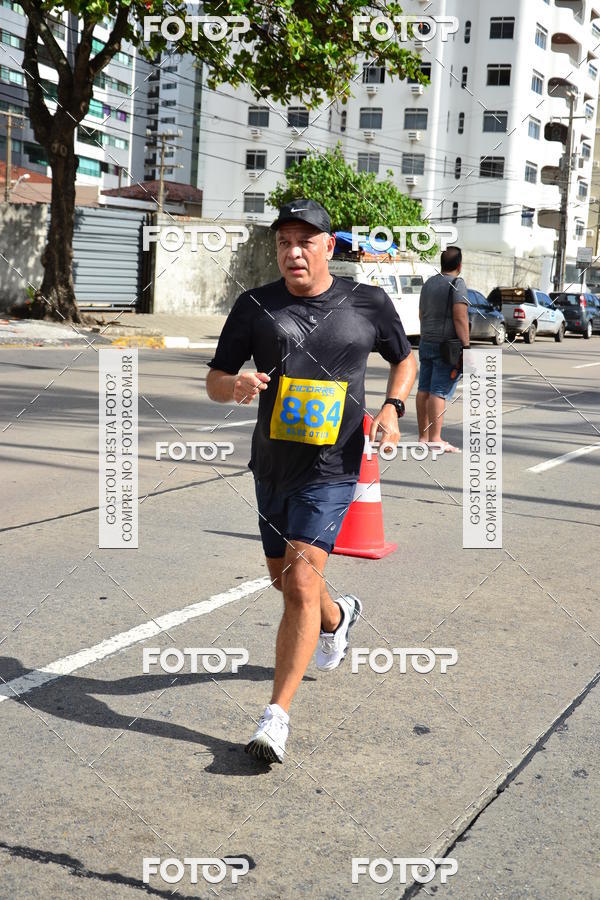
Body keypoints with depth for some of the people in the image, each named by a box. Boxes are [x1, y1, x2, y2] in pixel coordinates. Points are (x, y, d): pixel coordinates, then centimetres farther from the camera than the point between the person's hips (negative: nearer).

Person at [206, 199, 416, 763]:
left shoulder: (368, 304, -1)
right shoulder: (255, 306, 0)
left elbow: (405, 359, 16)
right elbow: (214, 381, 3)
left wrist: (392, 407, -3)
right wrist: (236, 386, -21)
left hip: (331, 468, -4)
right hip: (271, 464, 4)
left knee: (301, 582, -17)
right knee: (284, 579, 19)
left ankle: (276, 716, -11)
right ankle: (337, 617, 54)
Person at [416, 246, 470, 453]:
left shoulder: (429, 283, 14)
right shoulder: (457, 284, -10)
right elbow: (460, 318, -18)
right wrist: (466, 346, -17)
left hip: (426, 343, 8)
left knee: (424, 389, 9)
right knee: (439, 392, -9)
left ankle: (423, 435, 15)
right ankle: (435, 439, -11)